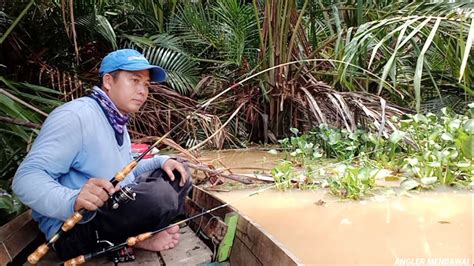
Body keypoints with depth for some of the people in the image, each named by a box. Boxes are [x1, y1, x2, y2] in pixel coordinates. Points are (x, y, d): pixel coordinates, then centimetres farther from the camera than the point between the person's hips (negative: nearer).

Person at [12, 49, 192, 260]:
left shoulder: (117, 122, 14)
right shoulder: (75, 116, -18)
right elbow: (26, 177, -26)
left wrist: (160, 161, 6)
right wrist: (73, 200, -45)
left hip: (116, 209, 10)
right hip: (73, 228, -10)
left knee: (178, 175, 10)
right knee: (160, 195, -32)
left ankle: (138, 235, -5)